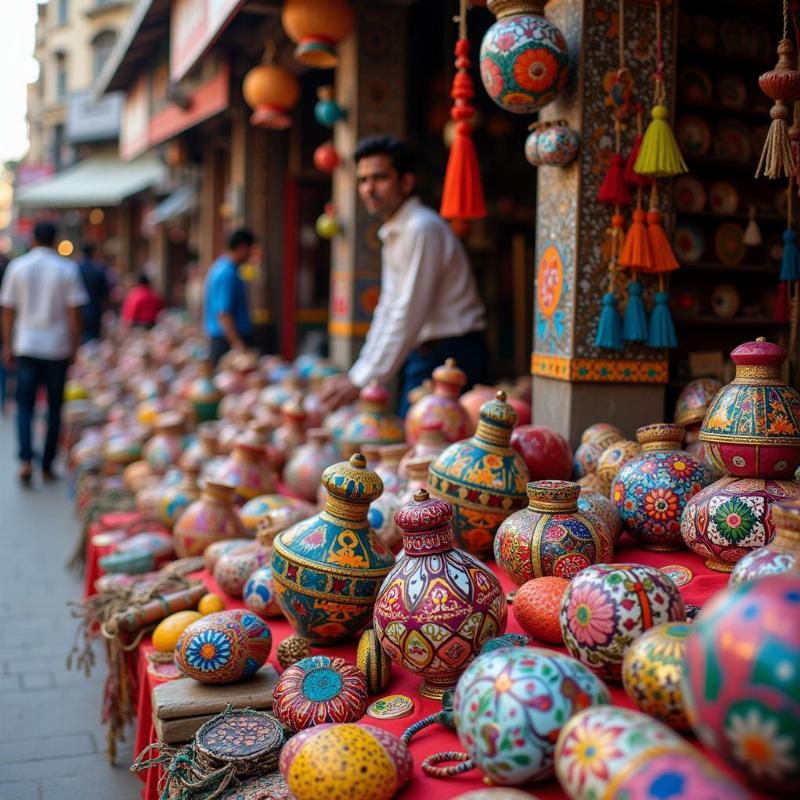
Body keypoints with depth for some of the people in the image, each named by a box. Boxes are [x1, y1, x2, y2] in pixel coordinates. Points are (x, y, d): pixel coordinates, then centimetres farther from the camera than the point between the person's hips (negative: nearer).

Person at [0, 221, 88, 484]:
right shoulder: (67, 269, -4)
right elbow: (74, 312, -5)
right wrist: (75, 346, 3)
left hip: (26, 346, 1)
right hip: (58, 348, -1)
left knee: (24, 405, 8)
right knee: (54, 408, 10)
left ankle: (25, 459, -11)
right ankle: (47, 466, 14)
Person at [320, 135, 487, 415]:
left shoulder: (421, 229, -15)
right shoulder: (393, 234, 15)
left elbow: (409, 316, -20)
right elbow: (389, 309, 16)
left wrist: (360, 380, -17)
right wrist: (357, 374, 10)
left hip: (449, 356, -9)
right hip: (424, 352, 9)